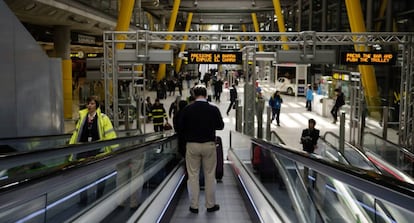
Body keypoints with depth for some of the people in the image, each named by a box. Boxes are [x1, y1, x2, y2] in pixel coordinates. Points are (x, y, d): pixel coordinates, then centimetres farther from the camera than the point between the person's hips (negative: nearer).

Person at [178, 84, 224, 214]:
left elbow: (180, 128, -2)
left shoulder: (187, 109, -6)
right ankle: (210, 205, 16)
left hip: (192, 145, 0)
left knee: (193, 175, 7)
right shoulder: (213, 109, -5)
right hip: (209, 145, 0)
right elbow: (220, 126, 6)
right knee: (210, 175, 9)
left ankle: (194, 206, 11)